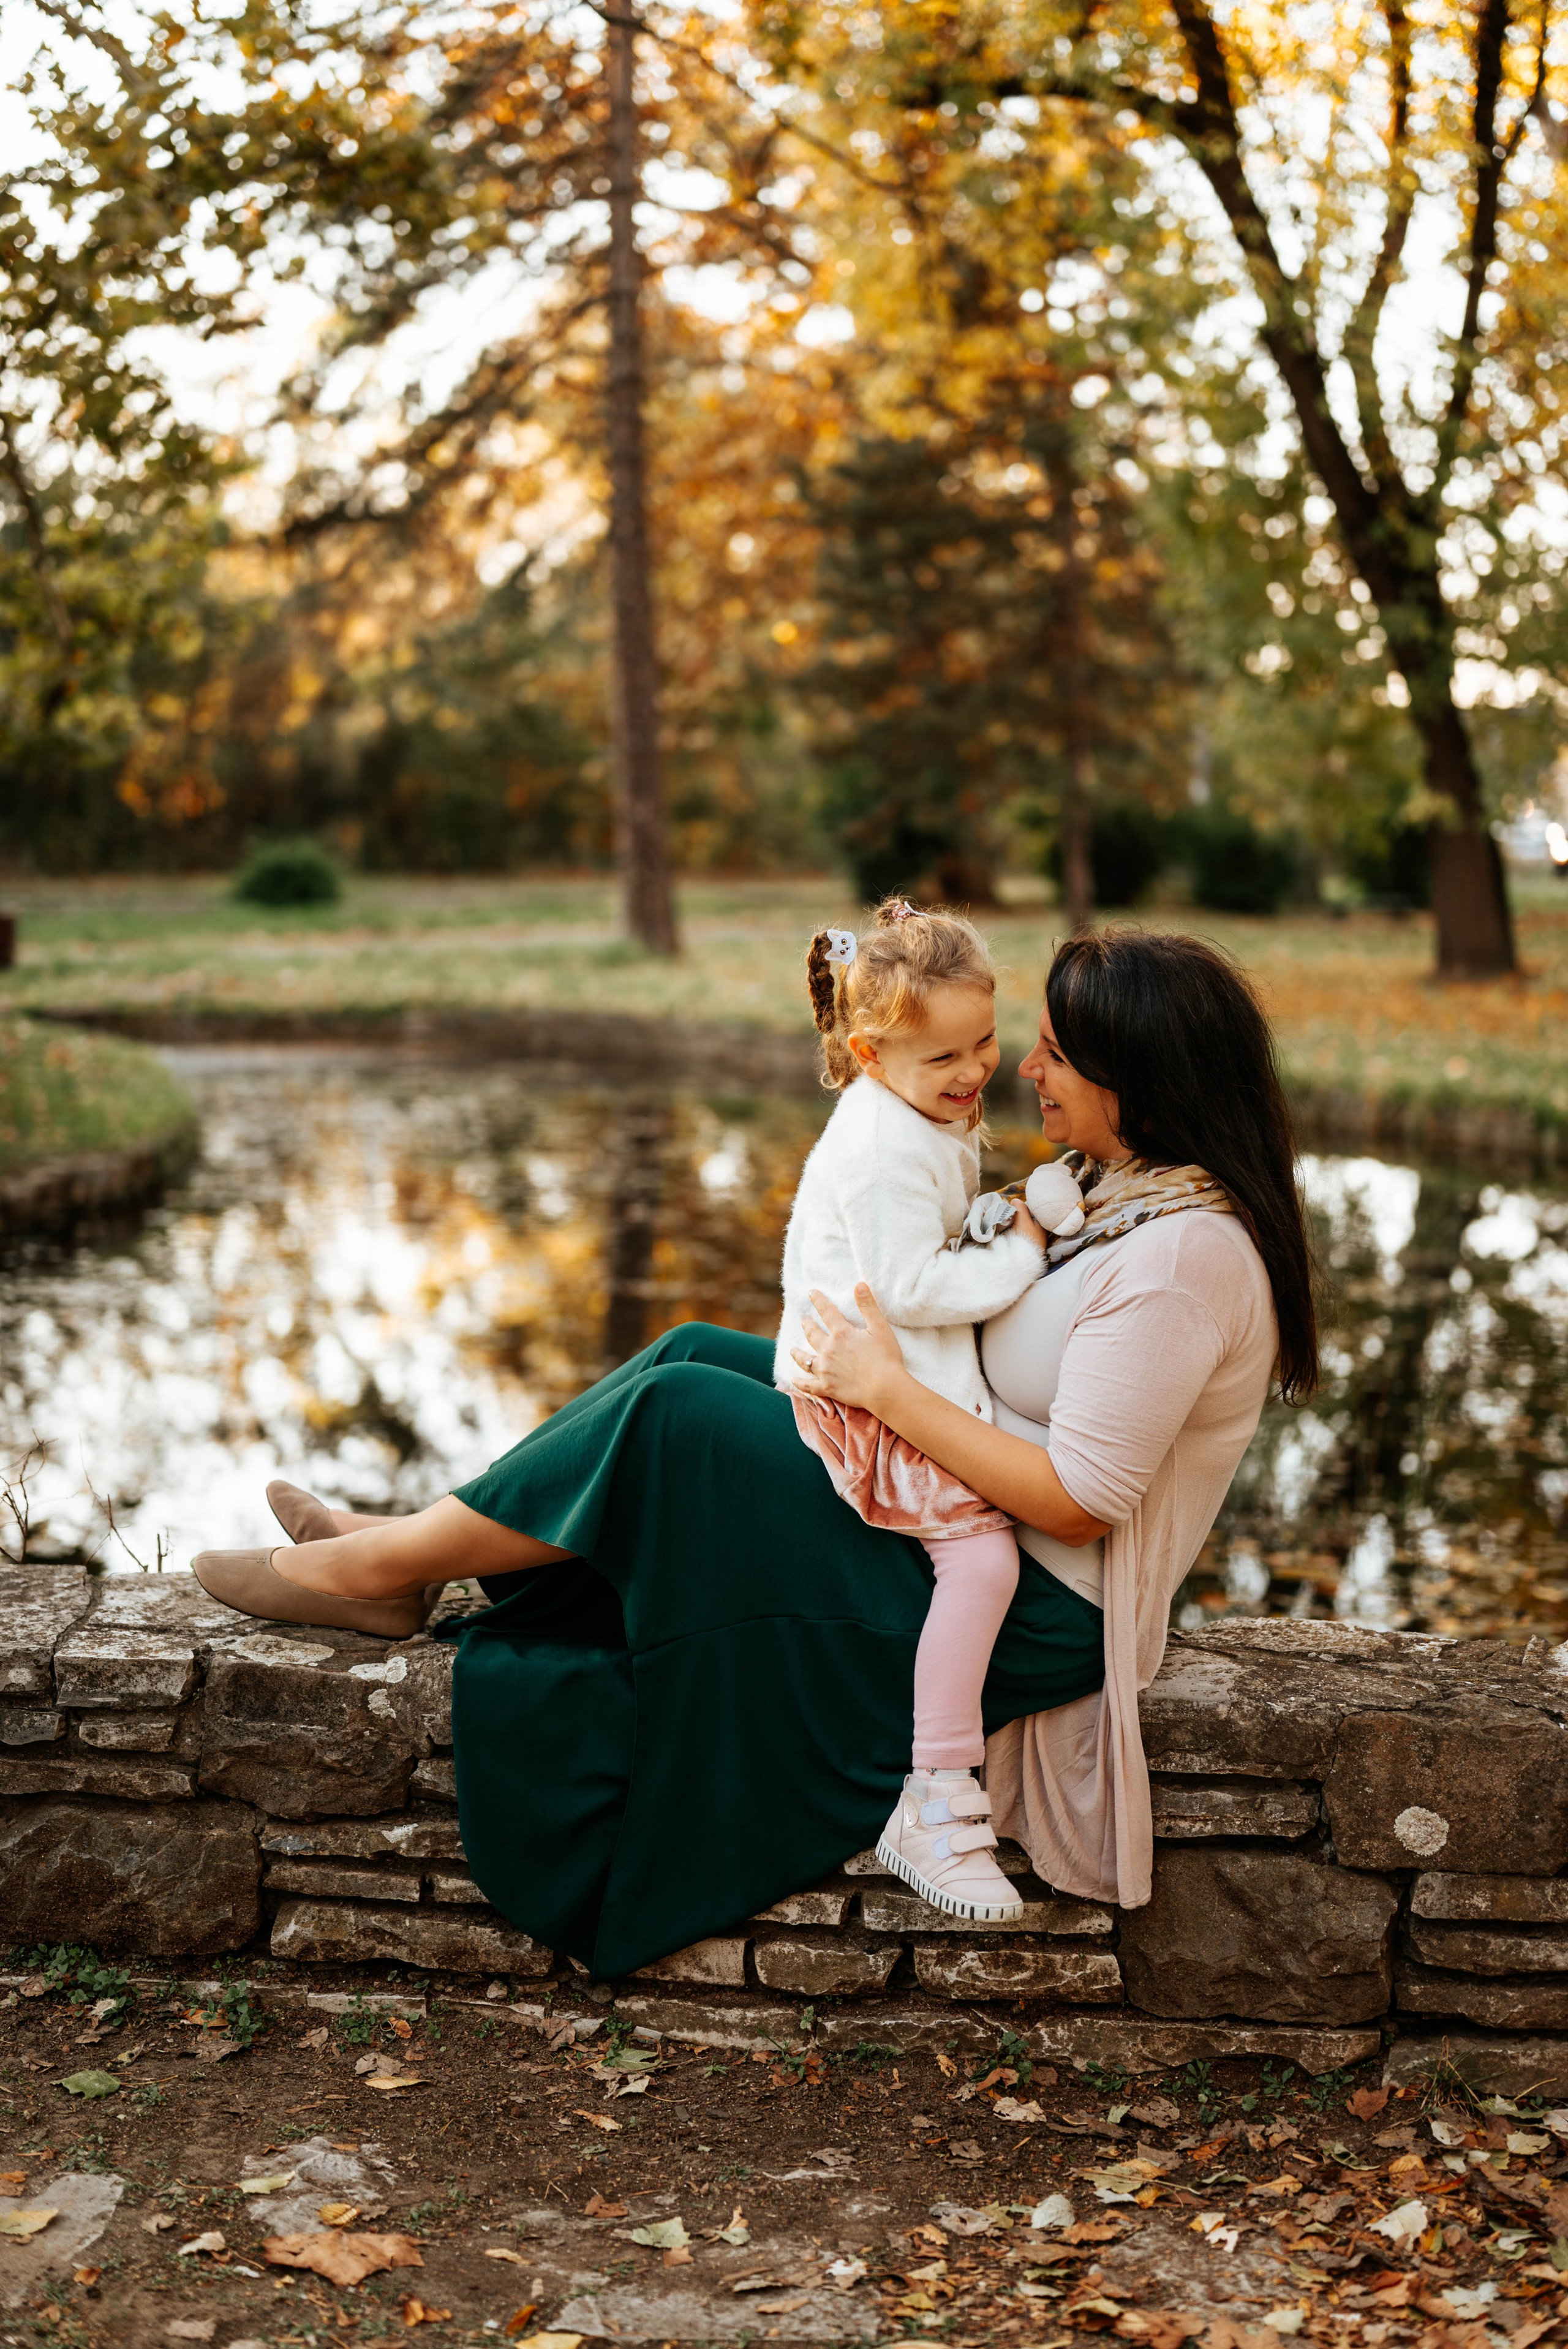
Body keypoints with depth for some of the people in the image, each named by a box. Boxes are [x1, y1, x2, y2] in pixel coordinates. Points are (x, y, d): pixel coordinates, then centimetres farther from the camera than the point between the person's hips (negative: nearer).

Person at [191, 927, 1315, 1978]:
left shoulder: (1183, 1256, -25)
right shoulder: (1132, 1184, 6)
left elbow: (1076, 1497, -27)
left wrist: (887, 1387, -23)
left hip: (1033, 1605, -10)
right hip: (977, 1519, 10)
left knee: (674, 1416, -15)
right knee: (694, 1353, 5)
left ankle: (386, 1567, 1)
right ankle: (414, 1540, 10)